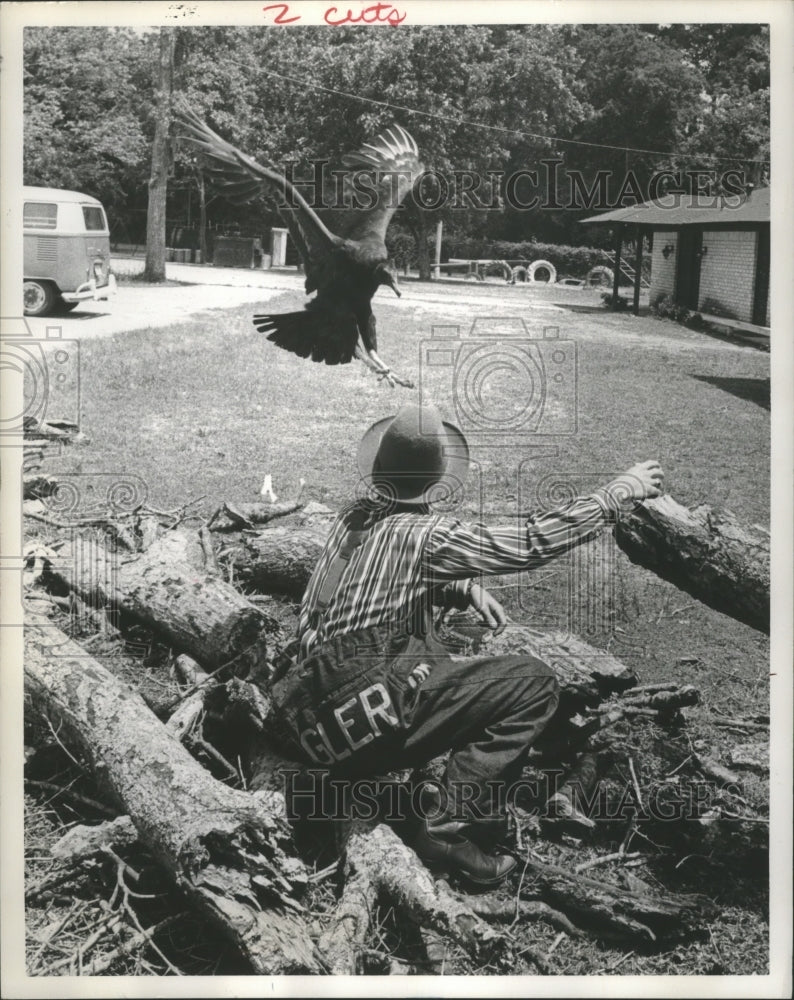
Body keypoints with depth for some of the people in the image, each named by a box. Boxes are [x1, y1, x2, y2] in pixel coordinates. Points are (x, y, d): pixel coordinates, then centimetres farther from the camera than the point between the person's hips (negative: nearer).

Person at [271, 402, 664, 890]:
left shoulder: (355, 517, 8)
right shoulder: (419, 533, -14)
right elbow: (530, 543, -13)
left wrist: (465, 588, 14)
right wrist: (618, 493, -5)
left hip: (318, 715, 9)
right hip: (371, 725, -9)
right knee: (533, 684, -9)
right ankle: (449, 830, -6)